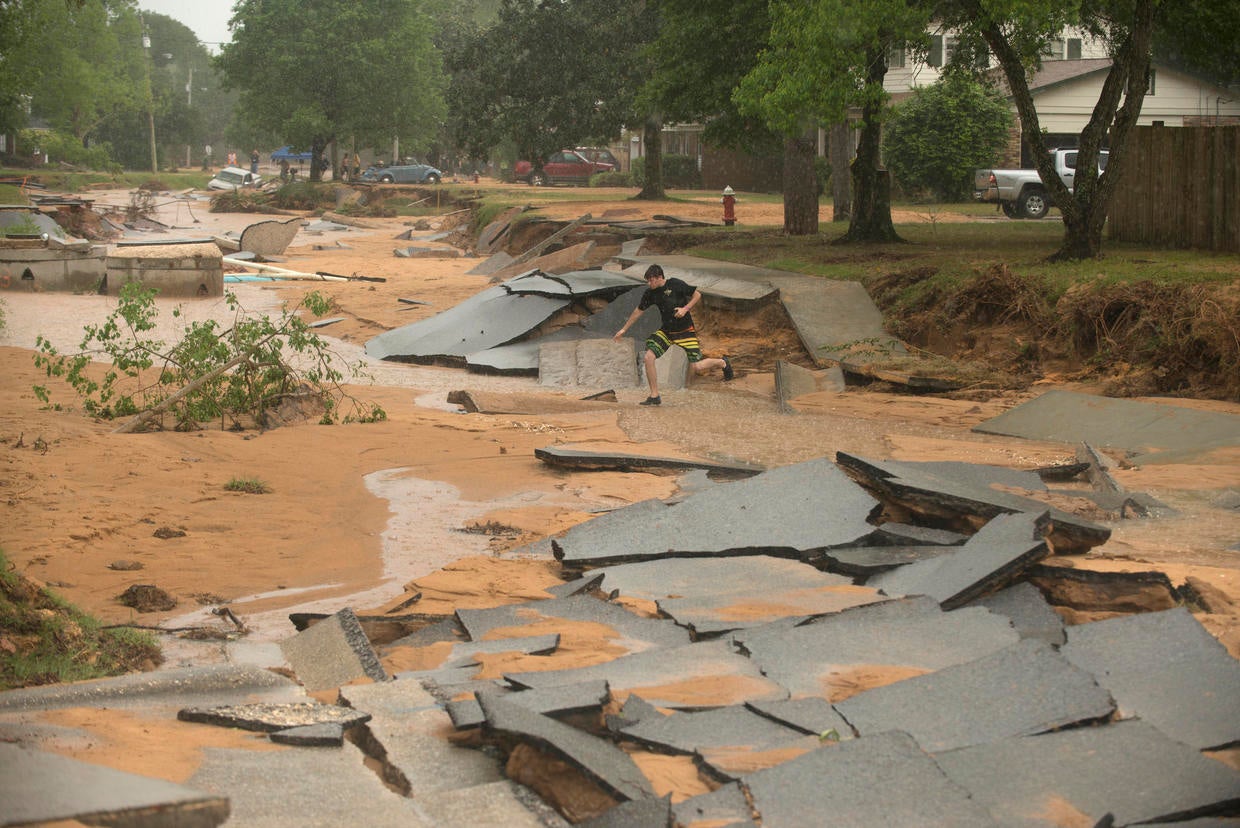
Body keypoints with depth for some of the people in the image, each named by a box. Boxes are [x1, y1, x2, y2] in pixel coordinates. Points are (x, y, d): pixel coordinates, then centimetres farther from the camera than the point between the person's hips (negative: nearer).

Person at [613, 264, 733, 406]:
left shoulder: (676, 284, -17)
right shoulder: (650, 293, -3)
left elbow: (697, 294, -5)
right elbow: (638, 310, 11)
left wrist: (685, 309, -20)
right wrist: (623, 329, 15)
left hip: (685, 330, -5)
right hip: (666, 331, 5)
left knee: (697, 367, -10)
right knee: (648, 357, -13)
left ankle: (722, 362, 23)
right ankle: (654, 396, -1)